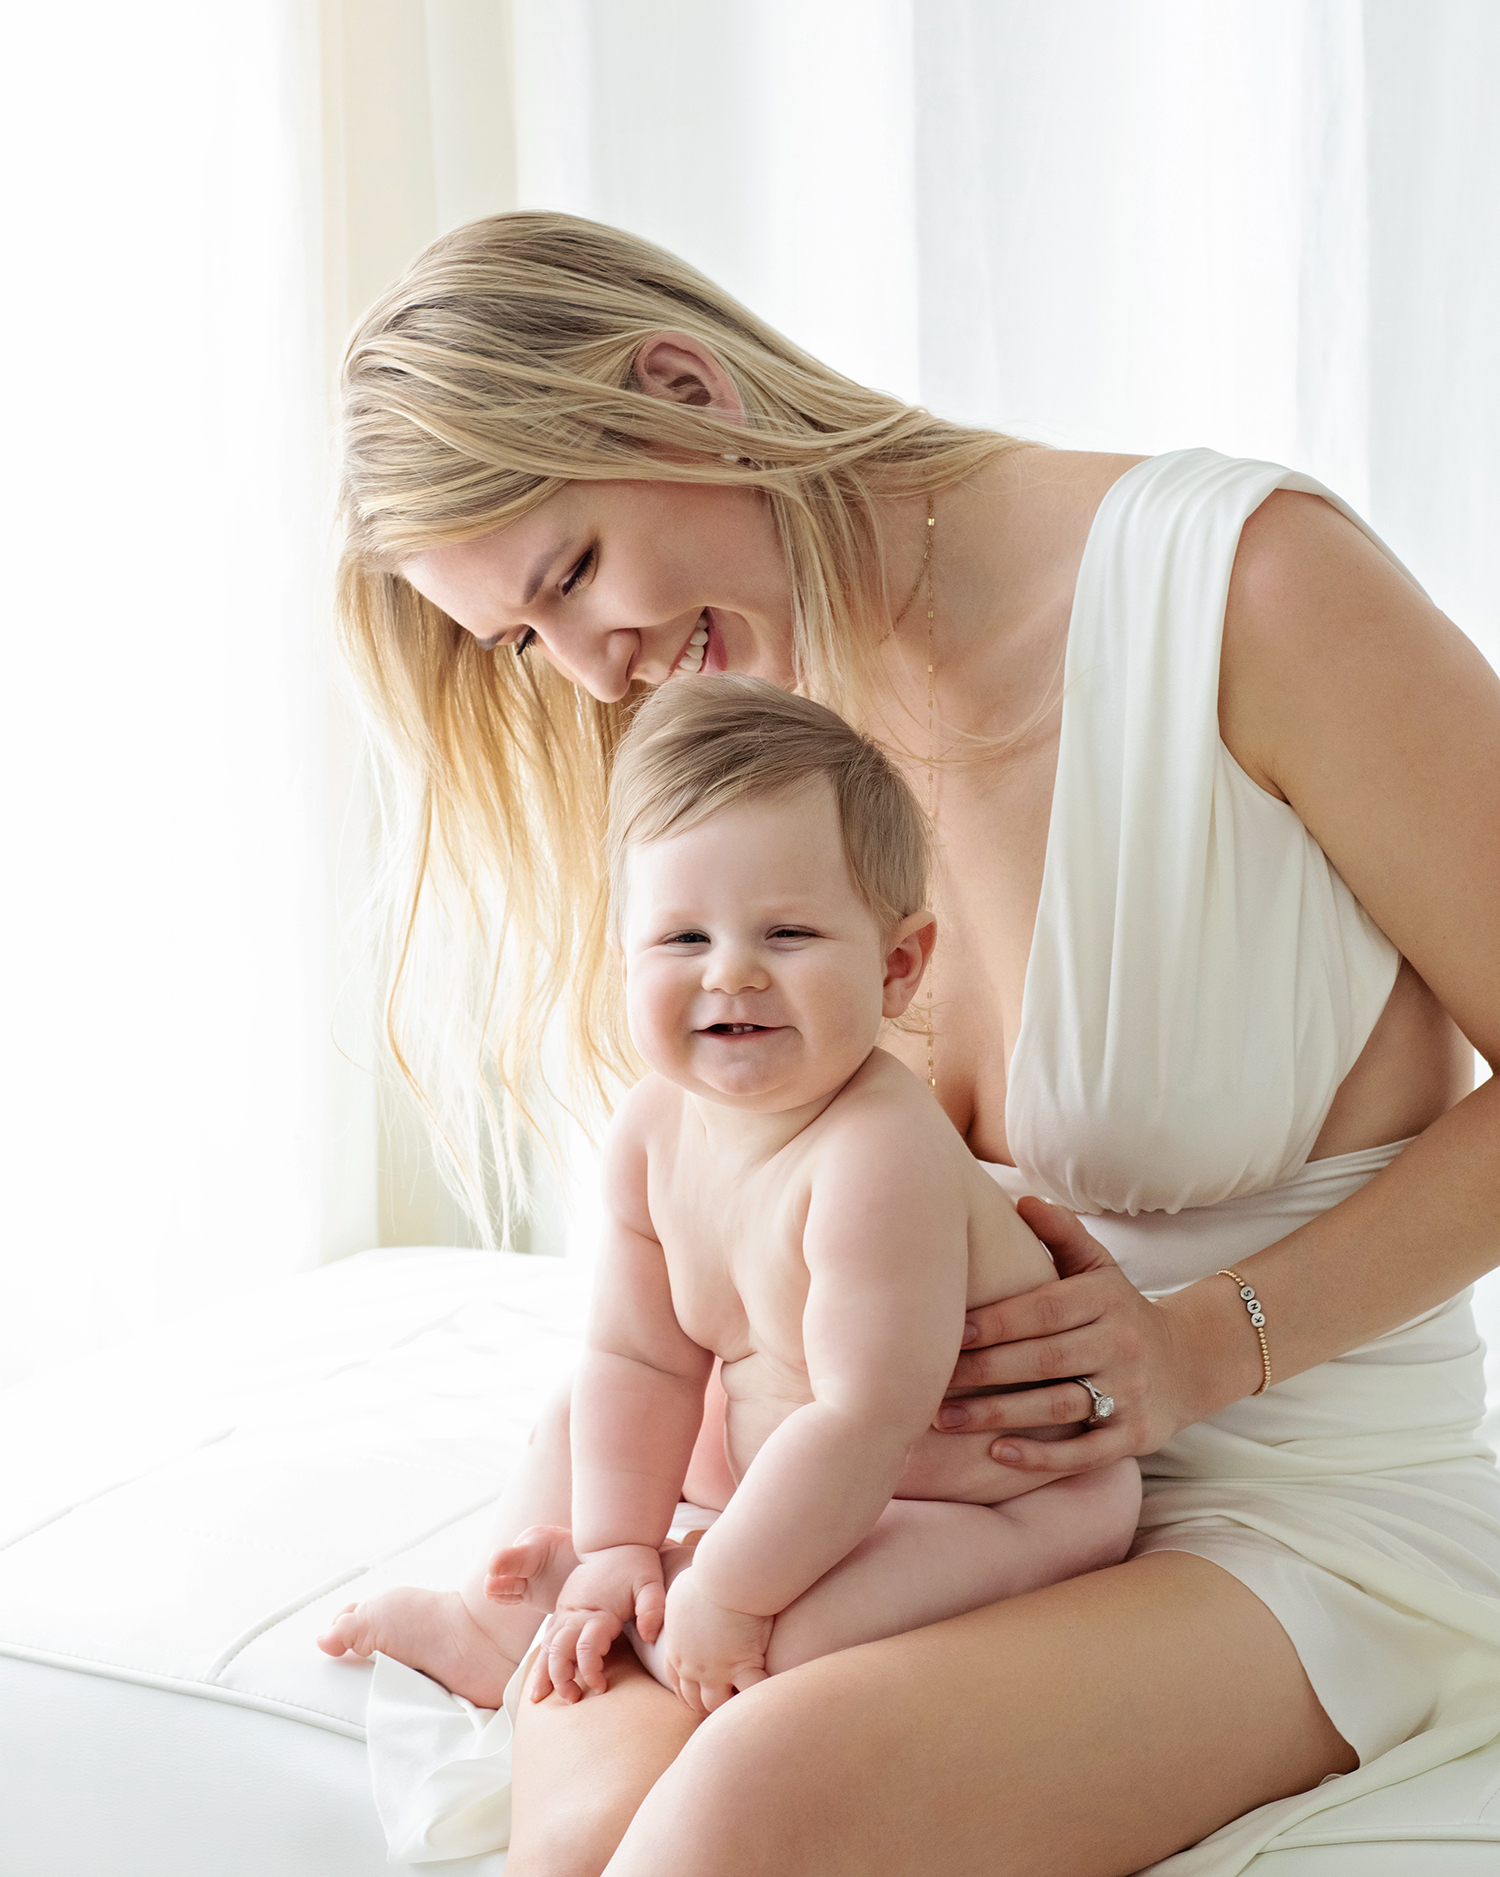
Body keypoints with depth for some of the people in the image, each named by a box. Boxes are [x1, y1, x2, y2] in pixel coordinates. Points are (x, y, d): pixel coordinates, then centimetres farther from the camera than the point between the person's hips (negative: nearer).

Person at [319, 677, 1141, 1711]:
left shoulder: (879, 1155, -34)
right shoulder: (653, 1131, -8)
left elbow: (865, 1419, -33)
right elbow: (643, 1362, 0)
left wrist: (724, 1593, -26)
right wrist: (618, 1546, -8)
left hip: (1005, 1506, -8)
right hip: (816, 1484, 8)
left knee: (780, 1645, -29)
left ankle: (519, 1633, -6)